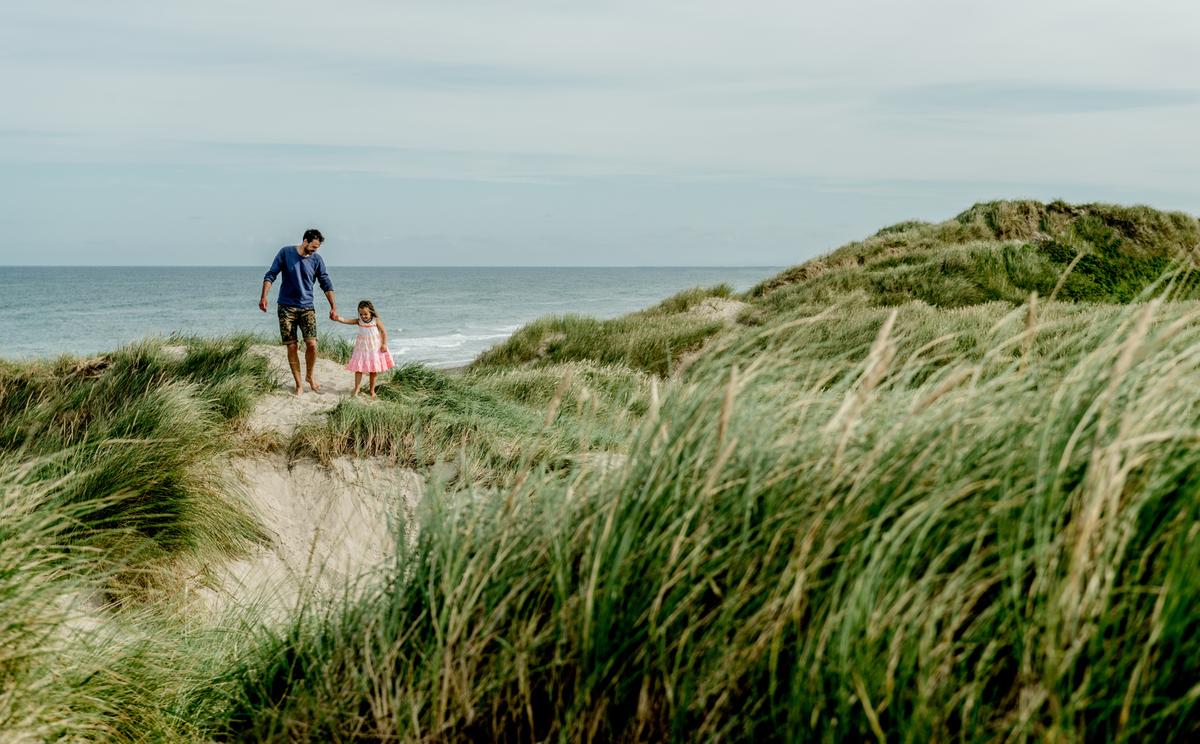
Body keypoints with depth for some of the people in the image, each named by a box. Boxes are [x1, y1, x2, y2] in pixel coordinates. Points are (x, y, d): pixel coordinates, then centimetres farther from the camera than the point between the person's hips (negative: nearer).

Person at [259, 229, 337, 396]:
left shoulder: (316, 260, 2)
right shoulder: (286, 252, -2)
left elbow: (326, 284, 7)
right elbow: (271, 275, -1)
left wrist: (333, 306, 4)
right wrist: (264, 297, -11)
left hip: (307, 308, 1)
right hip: (286, 307, -1)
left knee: (312, 344, -11)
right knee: (291, 347, -2)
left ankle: (309, 376, 15)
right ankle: (298, 385, 8)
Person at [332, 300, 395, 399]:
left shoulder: (376, 321, -9)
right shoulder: (359, 321, -5)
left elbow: (384, 332, -5)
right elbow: (347, 321, -17)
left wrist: (384, 344, -12)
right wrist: (338, 319, -35)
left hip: (375, 349, -1)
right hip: (362, 349, 1)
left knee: (374, 370, 8)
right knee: (358, 368, -4)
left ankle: (371, 389, 21)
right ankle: (356, 389, 2)